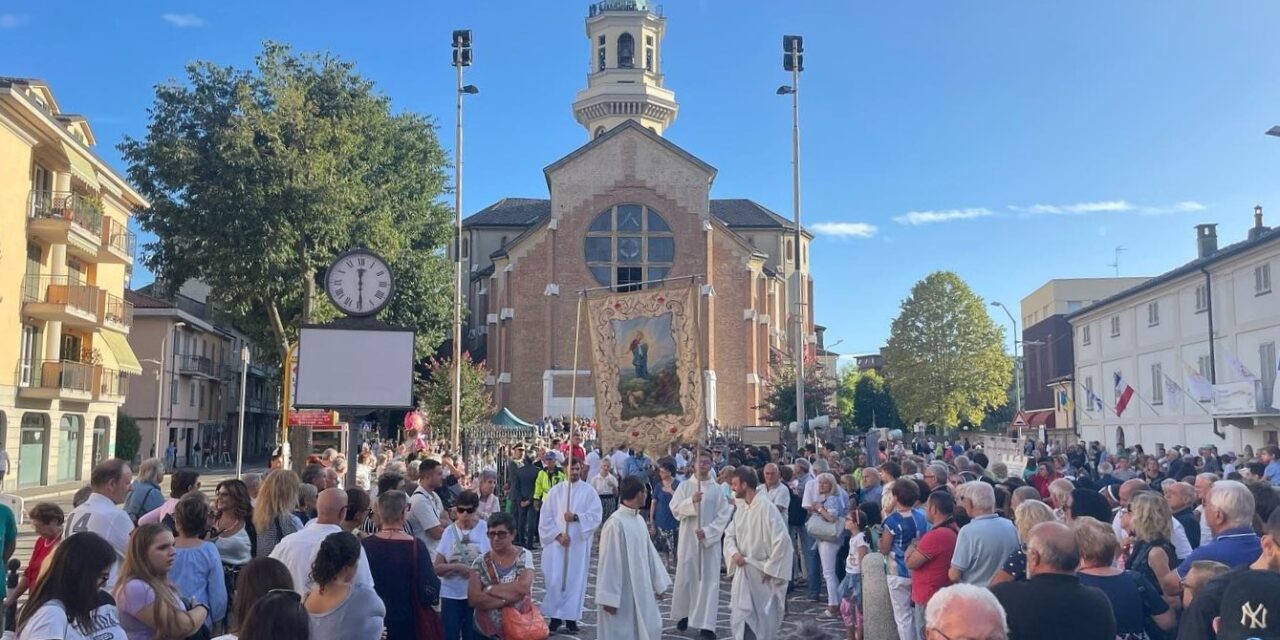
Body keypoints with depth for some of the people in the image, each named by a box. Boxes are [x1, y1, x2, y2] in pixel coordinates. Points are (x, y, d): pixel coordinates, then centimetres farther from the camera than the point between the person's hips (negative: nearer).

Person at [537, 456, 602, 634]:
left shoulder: (589, 491, 1)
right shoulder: (555, 491, 3)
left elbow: (595, 515, -7)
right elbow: (545, 517, 1)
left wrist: (576, 517, -20)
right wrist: (558, 535, -10)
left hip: (579, 543, 0)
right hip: (556, 542, 0)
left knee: (575, 579, 2)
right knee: (555, 580, -4)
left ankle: (571, 617, 11)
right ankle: (555, 616, 7)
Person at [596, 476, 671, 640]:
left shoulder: (639, 520, 5)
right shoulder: (616, 522, -20)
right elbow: (609, 561, -19)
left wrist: (658, 583, 18)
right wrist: (608, 598, -19)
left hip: (640, 591, 8)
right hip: (621, 593, -8)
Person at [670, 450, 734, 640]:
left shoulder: (717, 489, 0)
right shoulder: (684, 486, 2)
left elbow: (724, 515, -4)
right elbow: (675, 508, -5)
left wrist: (707, 532, -15)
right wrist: (691, 501, -22)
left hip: (710, 540, -1)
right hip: (688, 539, 1)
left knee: (709, 581, -3)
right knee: (685, 578, 8)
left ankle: (706, 624, -1)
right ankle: (683, 615, 27)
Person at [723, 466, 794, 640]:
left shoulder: (766, 507, -17)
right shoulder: (740, 508, 6)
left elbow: (781, 539, -19)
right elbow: (729, 534, 12)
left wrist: (770, 568, -16)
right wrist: (734, 553, -8)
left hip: (762, 571, -6)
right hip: (743, 570, 6)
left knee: (765, 618, 5)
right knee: (740, 614, 5)